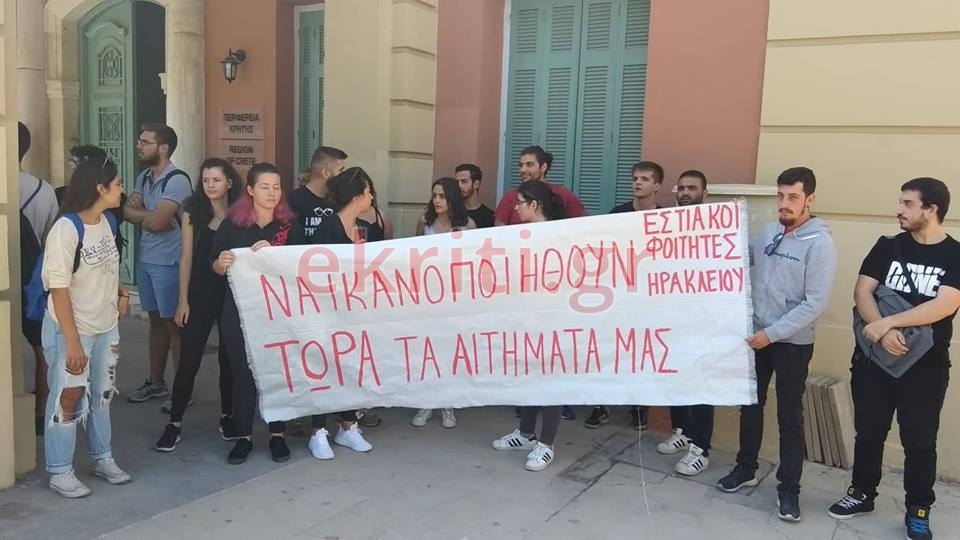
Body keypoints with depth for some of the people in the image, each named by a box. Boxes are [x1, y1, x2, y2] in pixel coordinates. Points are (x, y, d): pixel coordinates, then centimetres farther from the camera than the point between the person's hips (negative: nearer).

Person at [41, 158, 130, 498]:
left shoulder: (105, 222, 0)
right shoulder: (66, 230, -22)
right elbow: (59, 290, -22)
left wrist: (122, 292, 2)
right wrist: (73, 342, -22)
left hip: (106, 327, 7)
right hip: (71, 330, -7)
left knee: (101, 394, 18)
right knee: (68, 399, 5)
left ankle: (102, 458, 33)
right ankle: (59, 472, 20)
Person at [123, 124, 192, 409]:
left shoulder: (177, 180, -16)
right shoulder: (143, 178, 10)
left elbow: (157, 222, -22)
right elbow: (127, 211, 4)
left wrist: (135, 211, -4)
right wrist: (147, 215, -14)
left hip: (168, 263, -8)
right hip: (145, 259, 8)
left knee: (175, 324, 0)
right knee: (156, 321, 16)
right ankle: (156, 382, 28)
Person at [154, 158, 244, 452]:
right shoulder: (193, 212, 1)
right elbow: (186, 258, 2)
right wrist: (183, 300, -1)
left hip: (233, 294, 0)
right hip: (200, 294, 0)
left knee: (230, 357, 11)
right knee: (189, 360, 1)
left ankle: (227, 416, 27)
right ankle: (175, 422, 12)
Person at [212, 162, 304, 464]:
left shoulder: (290, 224, 0)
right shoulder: (232, 222, -1)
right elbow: (215, 266, 3)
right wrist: (222, 263, -20)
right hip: (240, 309, 0)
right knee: (242, 373, 6)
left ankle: (277, 436, 19)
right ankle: (243, 437, 18)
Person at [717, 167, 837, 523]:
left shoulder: (820, 243, -16)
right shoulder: (768, 232, 3)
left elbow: (816, 303, -19)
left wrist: (772, 333, -20)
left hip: (792, 343, -6)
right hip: (756, 335, 6)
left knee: (790, 417, 5)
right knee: (750, 405, 16)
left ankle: (789, 488, 18)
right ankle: (746, 469, 33)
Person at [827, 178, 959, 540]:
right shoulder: (888, 247, 3)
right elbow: (862, 291, -6)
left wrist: (886, 322, -22)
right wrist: (883, 332, -22)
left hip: (926, 365, -2)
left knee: (919, 441, 7)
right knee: (869, 432, 12)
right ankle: (862, 494, 29)